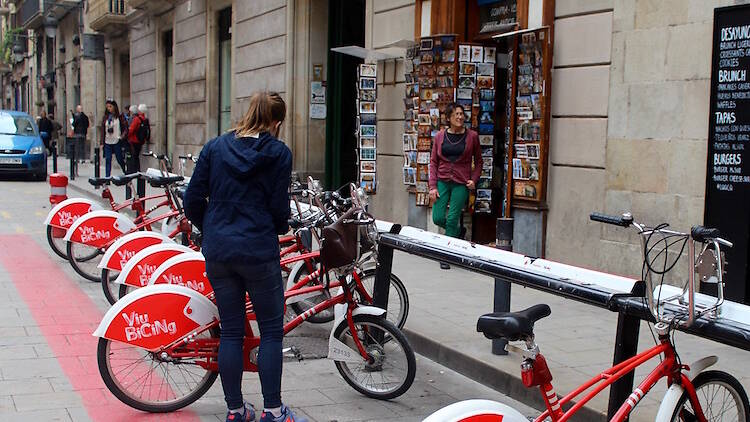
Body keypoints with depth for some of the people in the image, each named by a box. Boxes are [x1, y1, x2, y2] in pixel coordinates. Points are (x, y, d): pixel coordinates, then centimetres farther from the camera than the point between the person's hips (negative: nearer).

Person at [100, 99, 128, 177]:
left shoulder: (120, 117, -2)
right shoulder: (105, 117, 8)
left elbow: (126, 128, -1)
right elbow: (103, 130, 9)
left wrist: (122, 137, -14)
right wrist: (101, 142, 5)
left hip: (117, 141, -3)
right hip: (107, 142, 3)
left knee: (120, 159, 3)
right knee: (108, 160, 1)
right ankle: (107, 177, 4)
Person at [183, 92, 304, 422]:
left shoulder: (215, 147, 5)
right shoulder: (279, 153, -5)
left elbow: (192, 200, 4)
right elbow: (279, 208, -6)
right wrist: (281, 228, 16)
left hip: (218, 251, 4)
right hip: (258, 252, -4)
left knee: (230, 331, 12)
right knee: (271, 331, 9)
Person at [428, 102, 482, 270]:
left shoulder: (472, 136, 0)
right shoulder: (440, 136, 3)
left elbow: (478, 161, 10)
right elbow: (433, 162, 5)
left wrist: (474, 180, -5)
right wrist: (433, 186, -3)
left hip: (461, 183, -2)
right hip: (442, 181, 2)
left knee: (452, 219, -5)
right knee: (438, 218, -2)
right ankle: (458, 232, 29)